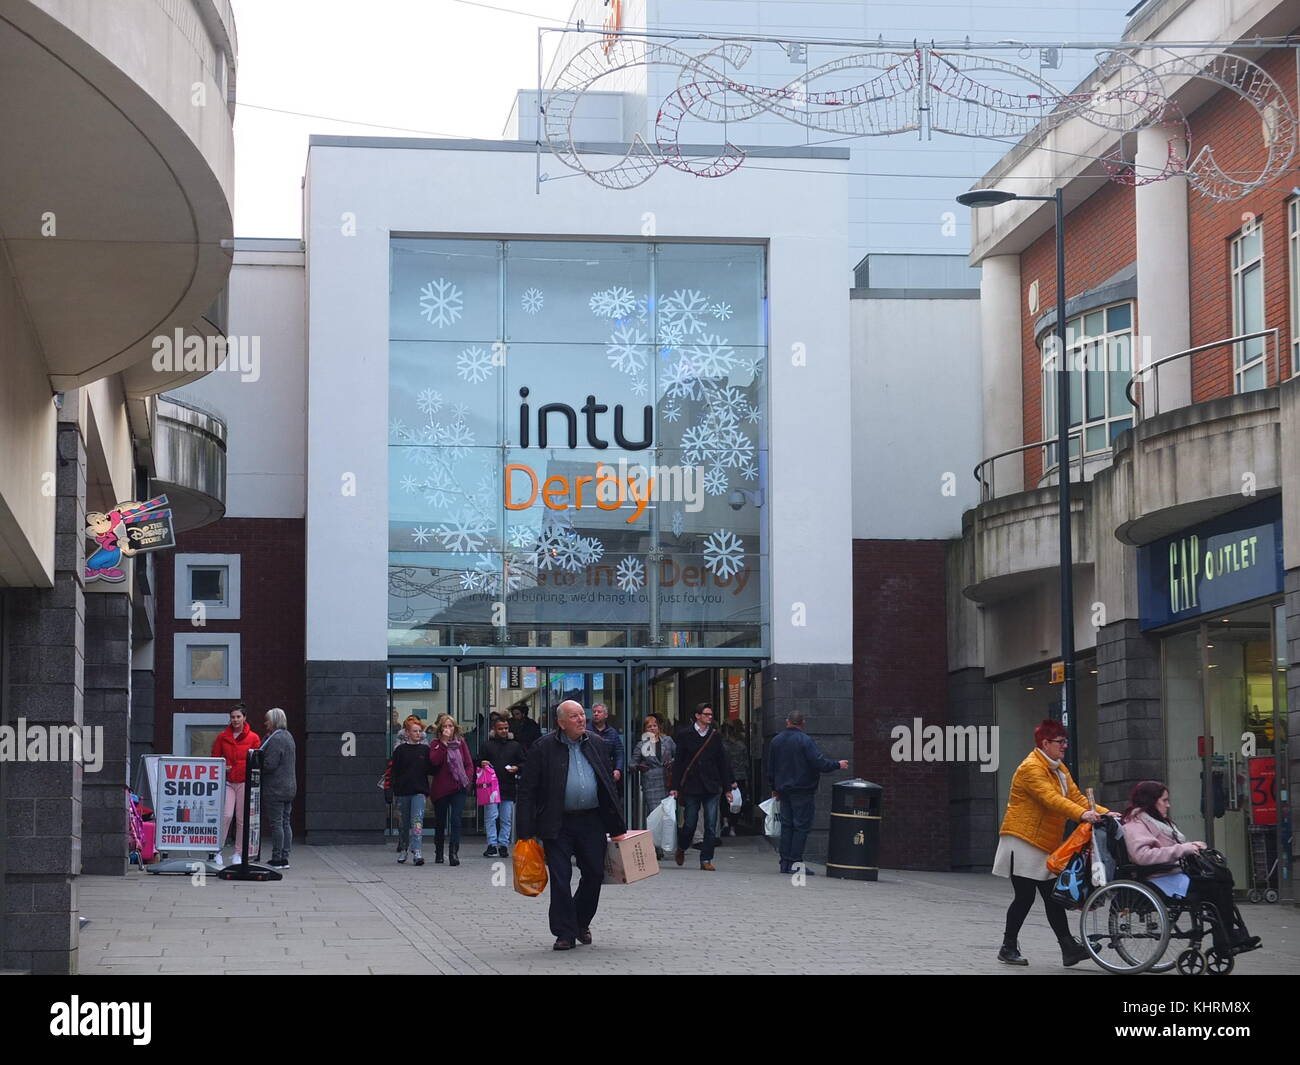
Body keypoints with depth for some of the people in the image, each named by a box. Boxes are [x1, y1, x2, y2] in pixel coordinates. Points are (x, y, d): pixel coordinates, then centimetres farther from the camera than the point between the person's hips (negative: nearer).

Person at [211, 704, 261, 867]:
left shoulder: (253, 738, 4)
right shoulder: (222, 737, 6)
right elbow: (215, 758, 12)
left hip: (245, 782, 0)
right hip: (227, 781, 0)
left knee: (242, 819, 2)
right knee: (226, 815, -13)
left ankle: (238, 854, 11)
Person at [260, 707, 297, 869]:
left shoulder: (275, 739, -16)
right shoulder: (288, 736, 16)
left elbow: (269, 764, -21)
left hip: (275, 789, -10)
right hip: (289, 787, 10)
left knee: (276, 823, -5)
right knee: (285, 822, 11)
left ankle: (277, 859, -3)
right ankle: (284, 858, 13)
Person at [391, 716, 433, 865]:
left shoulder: (425, 750, 6)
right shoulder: (400, 750, 3)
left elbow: (431, 770, 9)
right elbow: (394, 772, 3)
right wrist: (394, 791, -3)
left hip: (419, 791, -1)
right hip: (403, 791, 1)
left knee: (417, 821, -14)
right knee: (403, 823, 10)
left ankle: (417, 851, -22)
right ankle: (402, 850, 27)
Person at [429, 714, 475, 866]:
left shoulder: (461, 742, 8)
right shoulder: (435, 743, 2)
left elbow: (469, 764, 10)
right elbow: (434, 761, -17)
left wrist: (468, 779, -5)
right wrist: (444, 743, -18)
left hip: (459, 788, 0)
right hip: (441, 789, 0)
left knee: (456, 820, -13)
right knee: (440, 822, 10)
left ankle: (454, 852, -18)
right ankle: (438, 854, 26)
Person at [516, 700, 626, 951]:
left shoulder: (595, 746, 11)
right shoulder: (544, 748, -3)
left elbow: (609, 787, 16)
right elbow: (527, 790, -4)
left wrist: (617, 825, 12)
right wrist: (526, 831, -10)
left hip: (591, 822, 4)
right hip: (559, 824, -4)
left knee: (594, 874, 6)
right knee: (560, 879, -2)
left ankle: (581, 922, 27)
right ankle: (565, 932, 7)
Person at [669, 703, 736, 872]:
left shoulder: (715, 736, 8)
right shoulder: (685, 734, 0)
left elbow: (723, 762, 12)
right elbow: (678, 761, 0)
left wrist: (728, 787, 9)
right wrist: (674, 786, -4)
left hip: (711, 787, 2)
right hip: (691, 786, -2)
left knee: (711, 826, -3)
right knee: (689, 824, 4)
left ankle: (706, 859, 3)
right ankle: (681, 849, 31)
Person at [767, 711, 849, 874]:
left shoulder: (776, 740, 9)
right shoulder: (805, 740, -13)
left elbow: (770, 768, 15)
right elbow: (819, 763, -18)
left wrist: (774, 788, 25)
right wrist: (838, 765, -3)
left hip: (784, 790, 6)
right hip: (803, 790, -6)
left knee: (787, 826, 10)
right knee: (801, 826, -3)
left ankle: (785, 862, 8)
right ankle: (795, 862, -8)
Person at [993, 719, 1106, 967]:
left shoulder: (1059, 770, 15)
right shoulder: (1031, 768, -16)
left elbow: (1076, 796, 7)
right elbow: (1050, 798, -30)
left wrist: (1104, 813, -8)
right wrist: (1082, 814, -42)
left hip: (1046, 845, 9)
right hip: (1024, 842, -9)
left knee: (1053, 898, 5)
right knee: (1025, 897, -4)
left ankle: (1068, 947, 1)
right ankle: (1008, 948, 7)